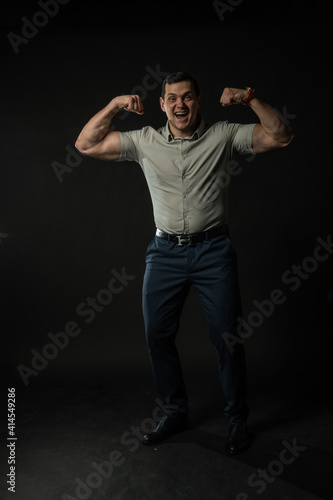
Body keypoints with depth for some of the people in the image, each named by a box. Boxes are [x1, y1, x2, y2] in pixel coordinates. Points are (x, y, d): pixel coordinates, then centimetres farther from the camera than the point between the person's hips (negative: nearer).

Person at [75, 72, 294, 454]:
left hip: (213, 250, -2)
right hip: (165, 252, 3)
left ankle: (237, 419, 23)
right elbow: (86, 144, 6)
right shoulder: (144, 141, 5)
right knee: (157, 335, 7)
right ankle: (175, 412, 29)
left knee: (226, 337, 2)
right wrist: (114, 106, -4)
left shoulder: (223, 136, 1)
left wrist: (250, 99, -12)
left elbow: (280, 137, -3)